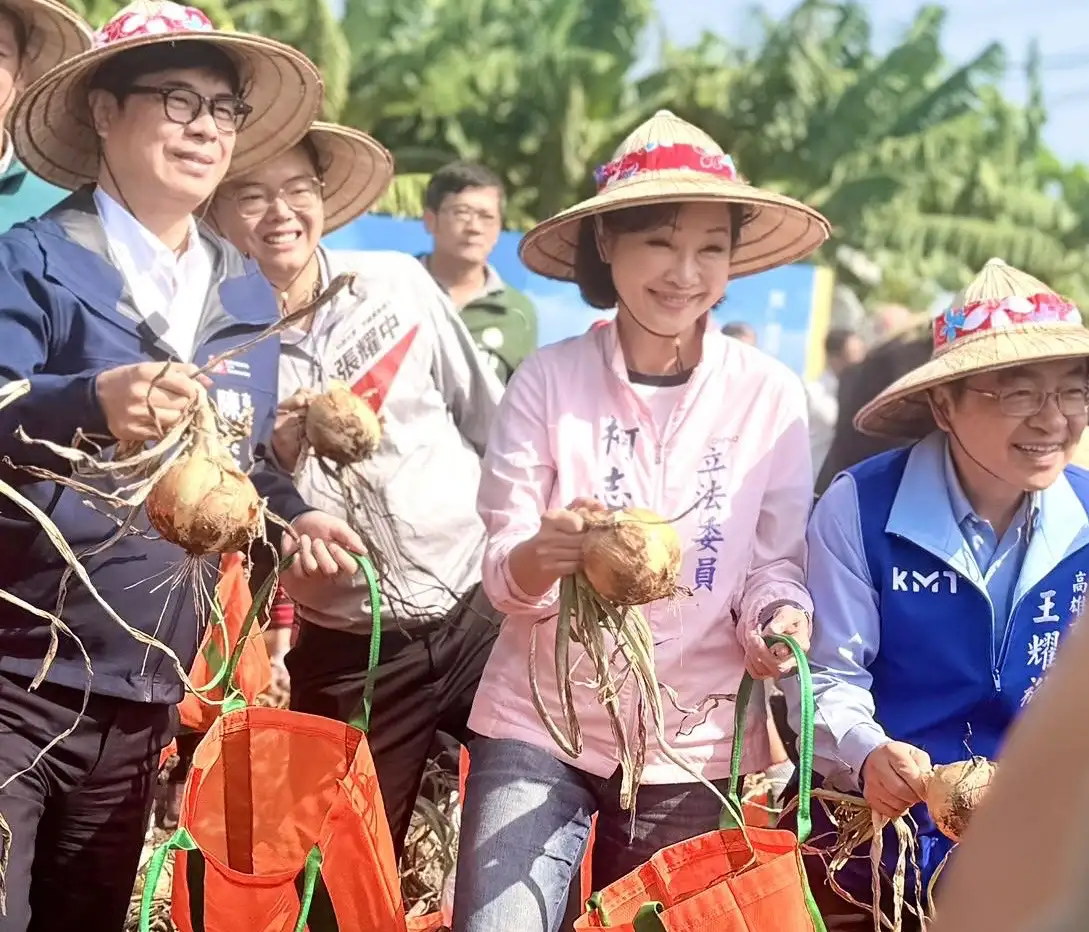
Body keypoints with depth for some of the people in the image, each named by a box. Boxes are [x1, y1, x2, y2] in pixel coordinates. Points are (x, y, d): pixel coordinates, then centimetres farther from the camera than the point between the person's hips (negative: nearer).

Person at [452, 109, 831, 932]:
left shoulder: (772, 395, -5)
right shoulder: (547, 379, -7)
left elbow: (775, 563, 2)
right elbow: (501, 574, -6)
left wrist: (779, 617, -20)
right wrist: (540, 556, -28)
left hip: (693, 744, 1)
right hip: (539, 723, -1)